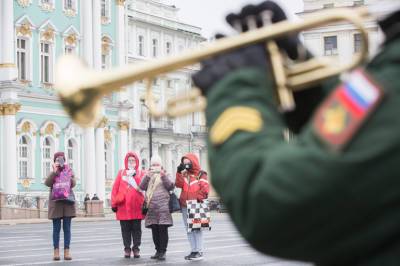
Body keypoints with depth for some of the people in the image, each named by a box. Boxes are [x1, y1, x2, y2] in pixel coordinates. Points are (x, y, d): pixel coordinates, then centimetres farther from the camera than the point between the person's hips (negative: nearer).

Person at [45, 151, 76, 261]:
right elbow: (47, 183, -10)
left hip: (68, 201, 1)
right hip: (56, 202, 0)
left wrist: (67, 175, -14)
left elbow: (73, 183, -3)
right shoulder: (52, 172, 9)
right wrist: (54, 171, -13)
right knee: (56, 228, 1)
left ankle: (67, 251, 4)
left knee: (67, 228, 1)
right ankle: (56, 250, 5)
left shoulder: (69, 170, 10)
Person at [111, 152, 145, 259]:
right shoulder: (121, 173, 9)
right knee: (125, 229, 4)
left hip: (136, 206, 0)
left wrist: (134, 176, -17)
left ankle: (136, 248, 11)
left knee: (137, 228, 4)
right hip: (123, 206, 0)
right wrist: (114, 203, 0)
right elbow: (115, 188, 5)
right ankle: (127, 248, 11)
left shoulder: (140, 174, 8)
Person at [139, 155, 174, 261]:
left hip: (163, 206, -3)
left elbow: (170, 186, -5)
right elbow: (142, 186, 1)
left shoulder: (164, 175, 11)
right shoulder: (148, 176, 17)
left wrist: (163, 175, -15)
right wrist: (148, 176, -12)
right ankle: (158, 250, 13)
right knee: (154, 230, 5)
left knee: (163, 229, -8)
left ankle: (162, 252, -7)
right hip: (151, 207, 3)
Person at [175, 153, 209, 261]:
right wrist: (179, 173, -9)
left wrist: (197, 198, -15)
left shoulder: (201, 174, -2)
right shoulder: (184, 174, 14)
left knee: (197, 228, -6)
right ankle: (193, 251, 13)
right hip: (185, 206, 6)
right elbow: (178, 184, -1)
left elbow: (205, 189, -9)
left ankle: (199, 252, -4)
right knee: (189, 229, 8)